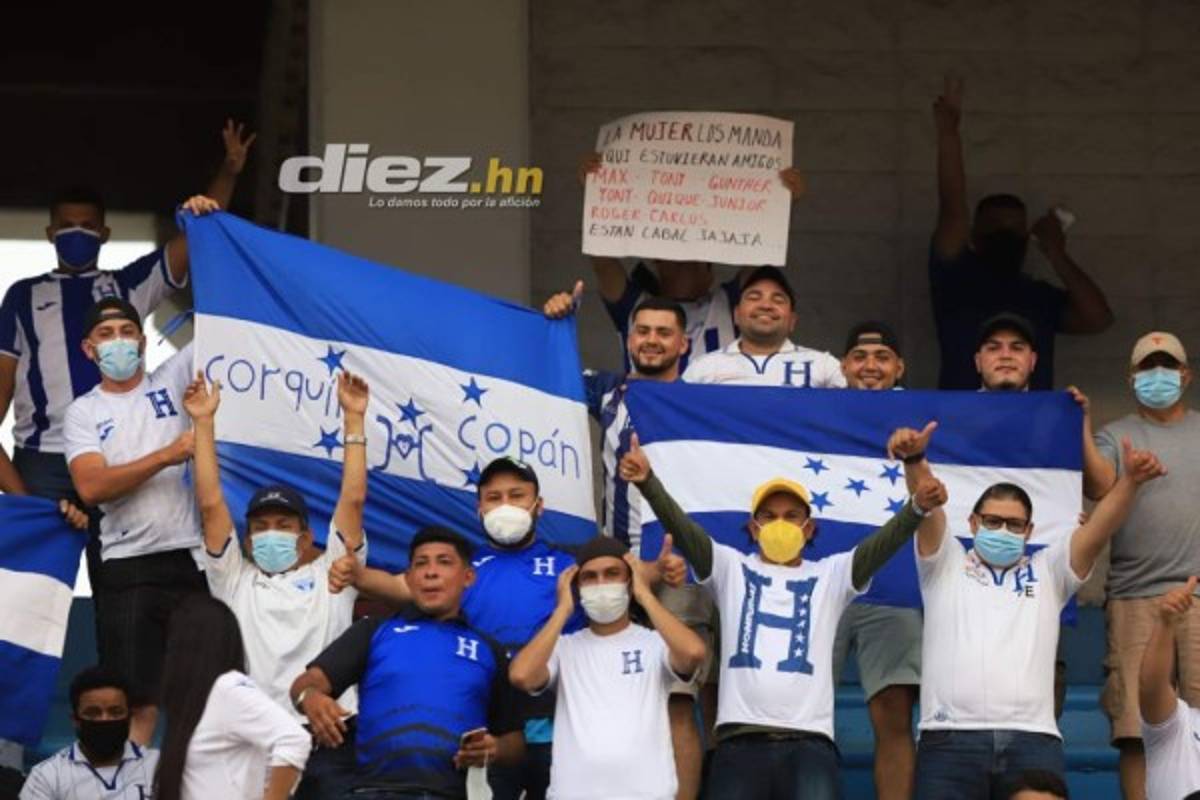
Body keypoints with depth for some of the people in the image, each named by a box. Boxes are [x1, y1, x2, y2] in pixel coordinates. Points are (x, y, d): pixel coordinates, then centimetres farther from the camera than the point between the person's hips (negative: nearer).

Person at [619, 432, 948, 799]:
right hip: (741, 742, 0)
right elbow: (682, 529, 2)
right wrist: (647, 481, -17)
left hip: (809, 744, 0)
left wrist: (917, 507, -20)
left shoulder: (829, 576, 16)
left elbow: (880, 546, 0)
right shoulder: (732, 569, 16)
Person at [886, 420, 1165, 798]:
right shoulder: (947, 567, 20)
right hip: (951, 738, -1)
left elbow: (1097, 530, 10)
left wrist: (1131, 480, -8)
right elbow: (927, 505, 3)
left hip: (1033, 740, 1)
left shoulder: (1047, 573, 24)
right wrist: (914, 459, -16)